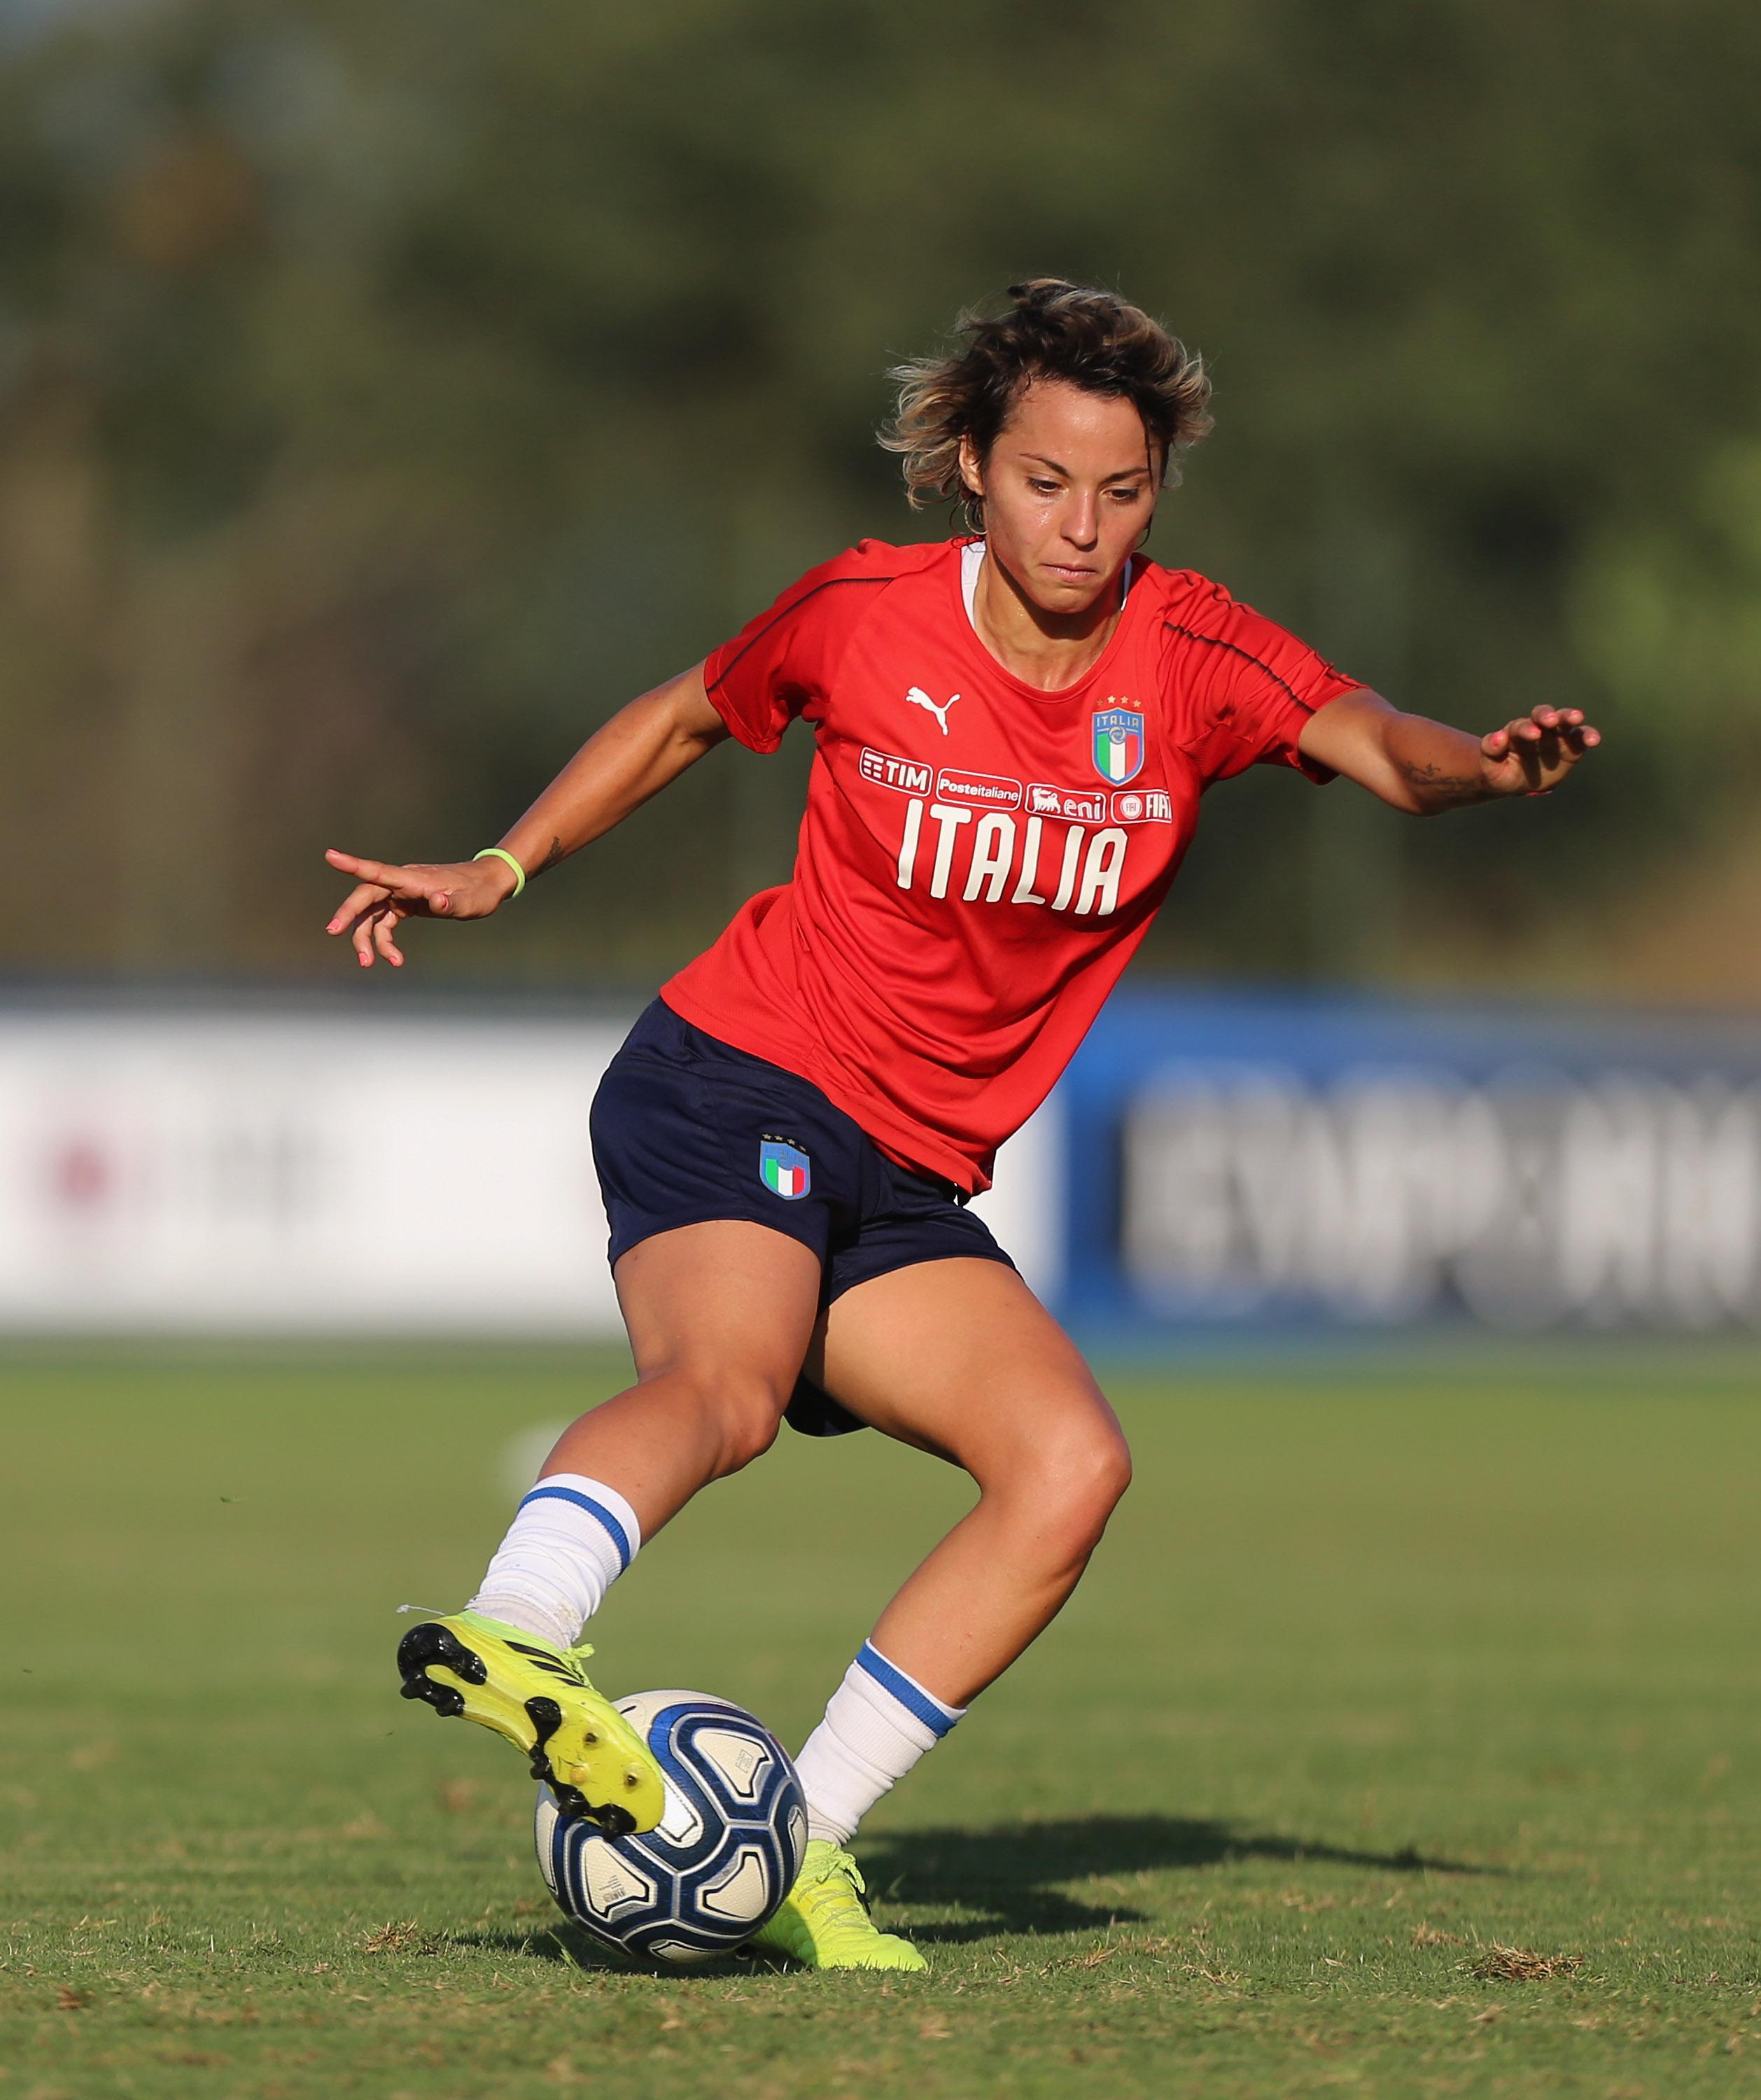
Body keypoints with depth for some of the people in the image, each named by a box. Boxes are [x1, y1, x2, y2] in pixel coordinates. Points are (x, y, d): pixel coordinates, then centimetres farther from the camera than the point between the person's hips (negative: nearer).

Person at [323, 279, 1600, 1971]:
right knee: (723, 1384, -33)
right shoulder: (862, 618, -5)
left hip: (910, 1186, 4)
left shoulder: (1189, 655, 0)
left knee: (1072, 1466, -15)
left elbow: (1379, 747, -14)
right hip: (739, 1086, -4)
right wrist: (504, 867, 5)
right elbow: (685, 719, 13)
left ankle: (798, 1846, -12)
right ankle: (509, 1635, -60)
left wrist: (1481, 764, -37)